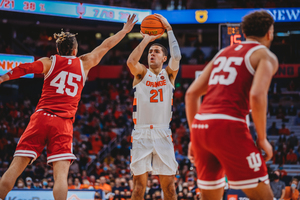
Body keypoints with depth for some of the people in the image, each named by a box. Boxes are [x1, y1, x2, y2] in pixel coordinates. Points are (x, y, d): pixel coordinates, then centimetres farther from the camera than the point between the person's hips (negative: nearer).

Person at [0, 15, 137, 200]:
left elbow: (25, 68, -5)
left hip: (41, 118, 0)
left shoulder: (50, 62, 11)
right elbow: (105, 46, 27)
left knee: (15, 169, -2)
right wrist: (125, 31, 39)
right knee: (61, 174, -11)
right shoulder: (84, 63, 15)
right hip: (63, 123, 0)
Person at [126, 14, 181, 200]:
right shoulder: (141, 73, 7)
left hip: (163, 134, 1)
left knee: (169, 184, 0)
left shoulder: (169, 74, 9)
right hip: (141, 134, -1)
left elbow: (176, 56, -11)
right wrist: (146, 39, -10)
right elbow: (131, 61, -17)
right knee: (139, 183, -4)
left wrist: (169, 29, -11)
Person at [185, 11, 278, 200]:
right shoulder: (266, 55, 4)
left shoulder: (223, 53, 24)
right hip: (228, 127, -7)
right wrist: (262, 139, -5)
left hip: (200, 125, 7)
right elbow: (257, 95, -14)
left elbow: (191, 94, 20)